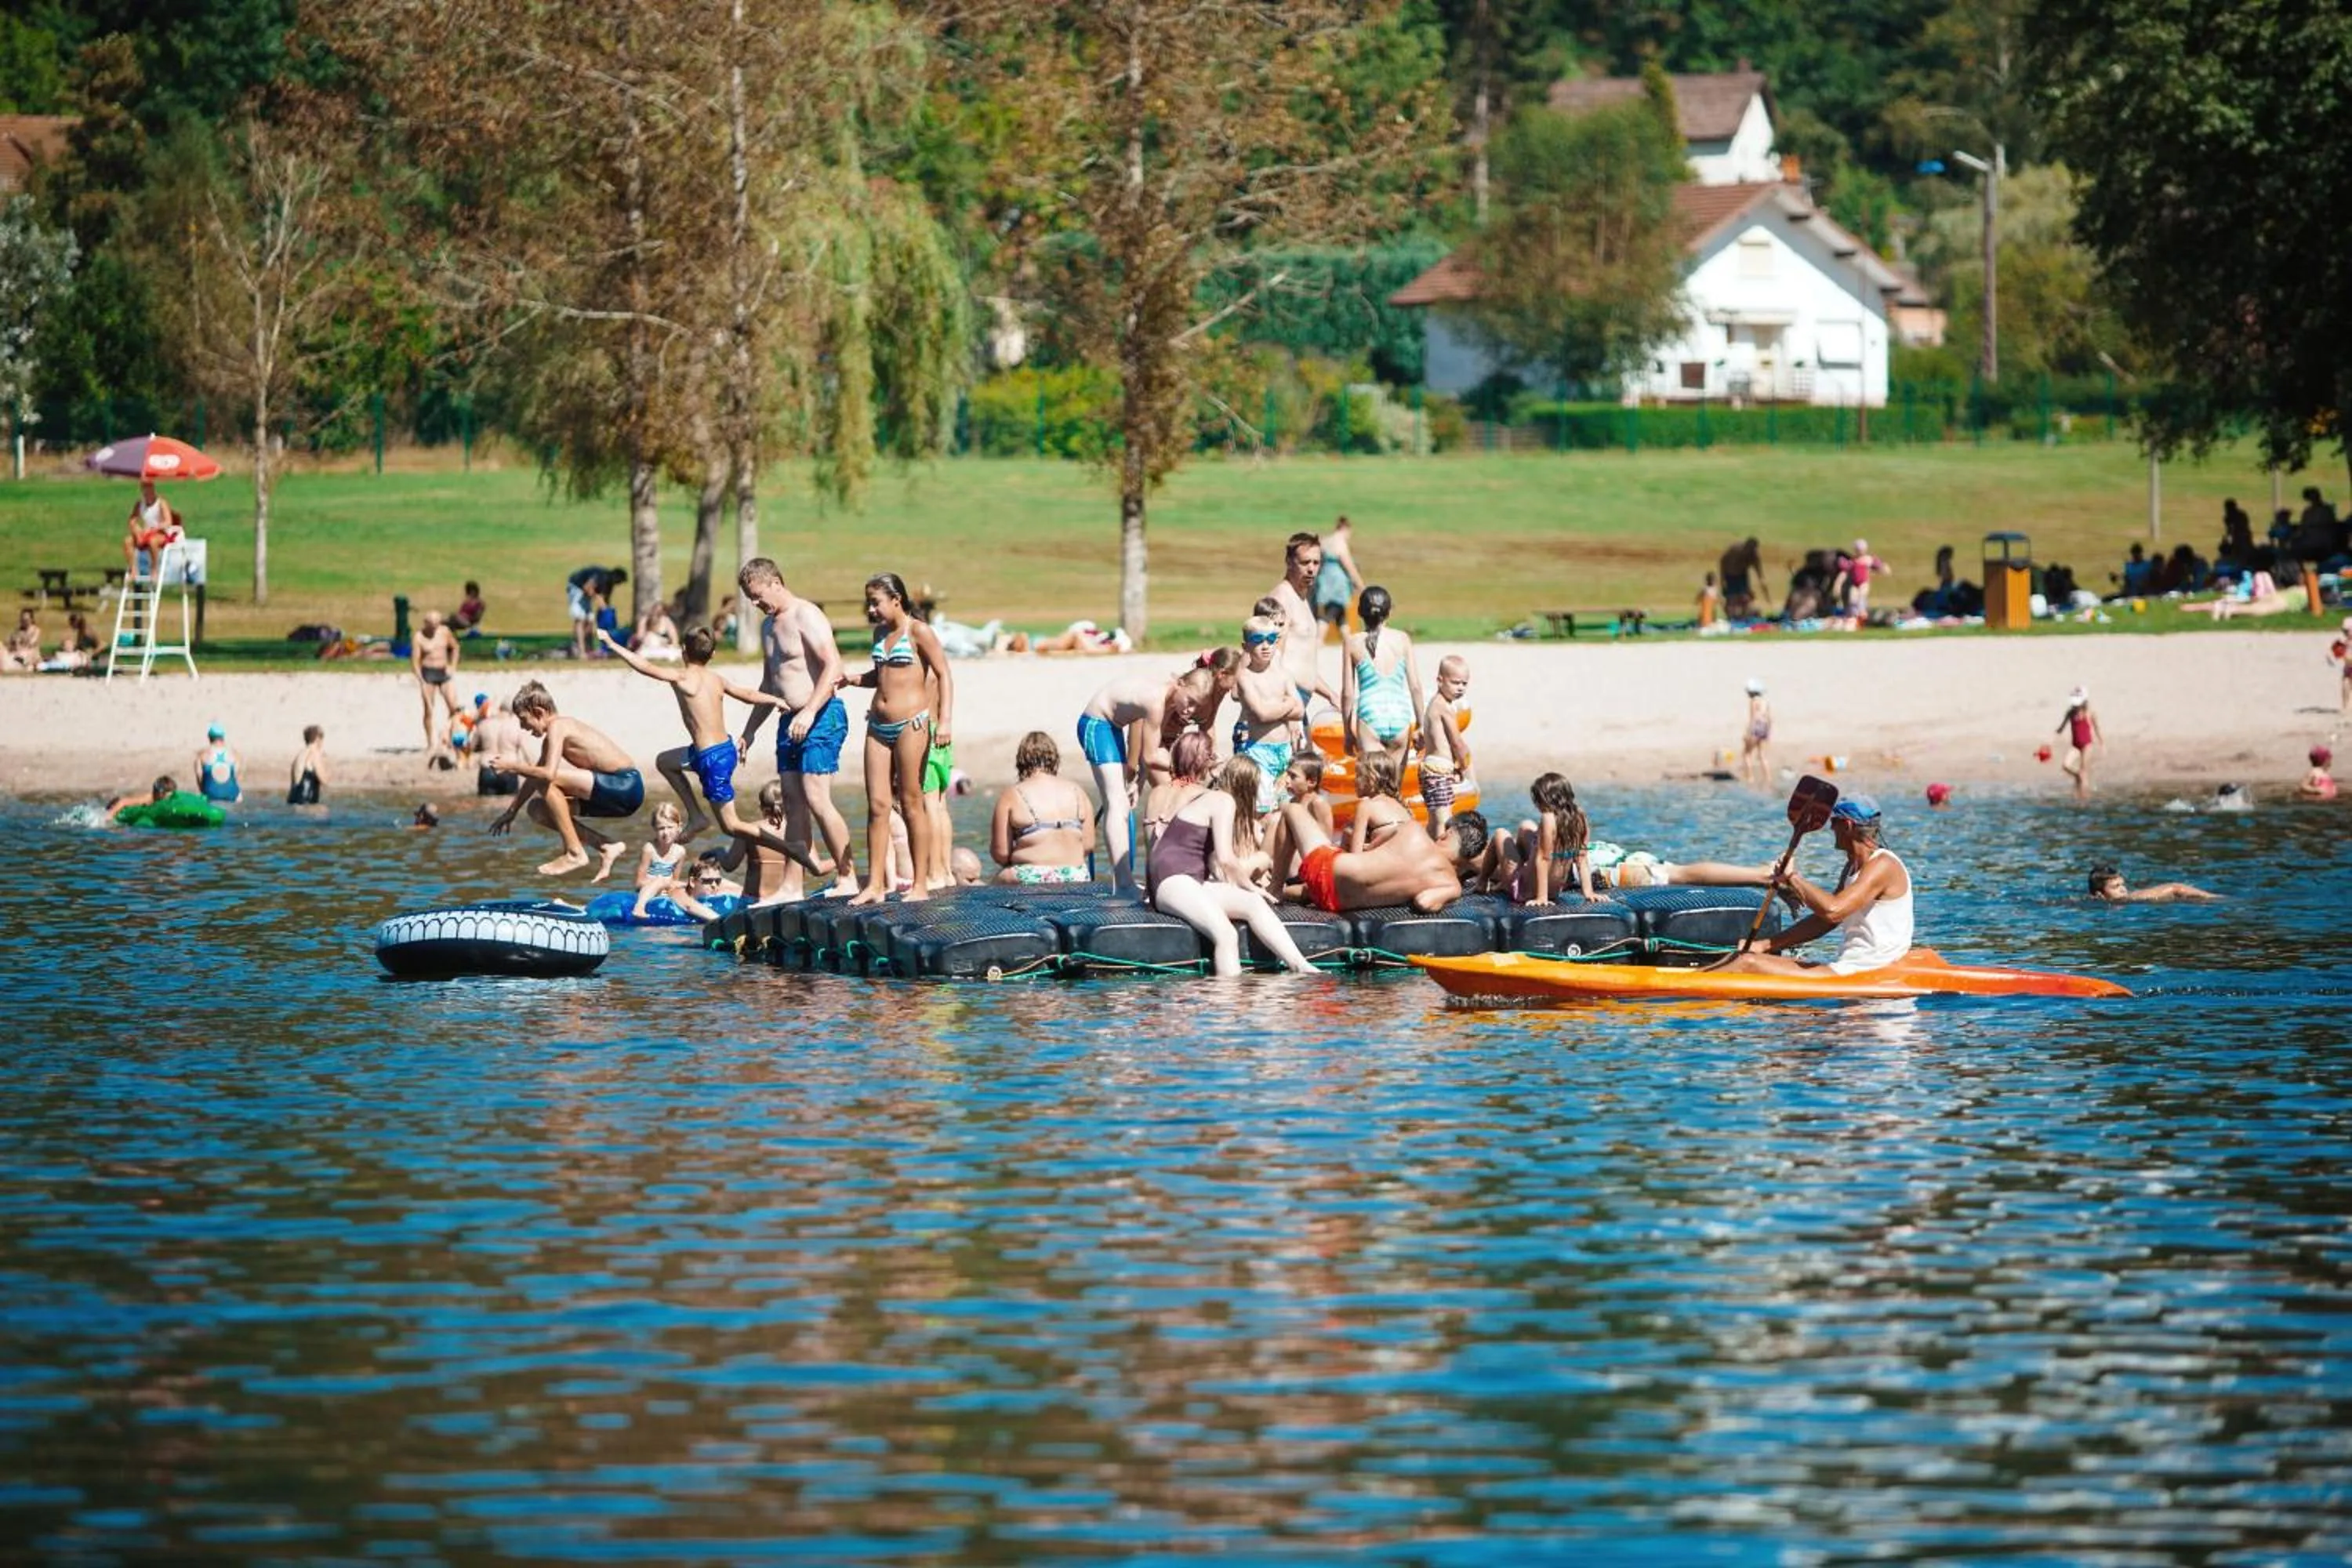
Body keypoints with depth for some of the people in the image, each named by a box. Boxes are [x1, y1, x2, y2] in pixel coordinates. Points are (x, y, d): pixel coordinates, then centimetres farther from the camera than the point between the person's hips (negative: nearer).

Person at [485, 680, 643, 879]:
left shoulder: (557, 727, -13)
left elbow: (548, 774, -26)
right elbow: (537, 774, 27)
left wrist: (514, 766, -10)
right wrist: (511, 812, 32)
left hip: (625, 787, -10)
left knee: (546, 781, -19)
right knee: (538, 810, 10)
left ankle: (575, 853, -12)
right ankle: (606, 845, 6)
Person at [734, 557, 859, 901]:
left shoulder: (806, 616, -11)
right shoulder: (769, 626, 19)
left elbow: (833, 665, -21)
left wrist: (810, 711, -29)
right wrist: (750, 730, 27)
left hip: (822, 717, -9)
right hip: (790, 720, 9)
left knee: (816, 798, -15)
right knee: (794, 804, 6)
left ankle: (847, 878, -10)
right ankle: (792, 887, 6)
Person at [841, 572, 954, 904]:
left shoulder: (918, 632, -6)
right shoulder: (880, 633, 14)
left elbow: (944, 675, -8)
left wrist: (945, 720, -17)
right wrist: (854, 679, 9)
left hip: (911, 724, -7)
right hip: (879, 726, 7)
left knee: (911, 803, -3)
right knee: (877, 805, 1)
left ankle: (920, 885, 2)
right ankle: (875, 884, 1)